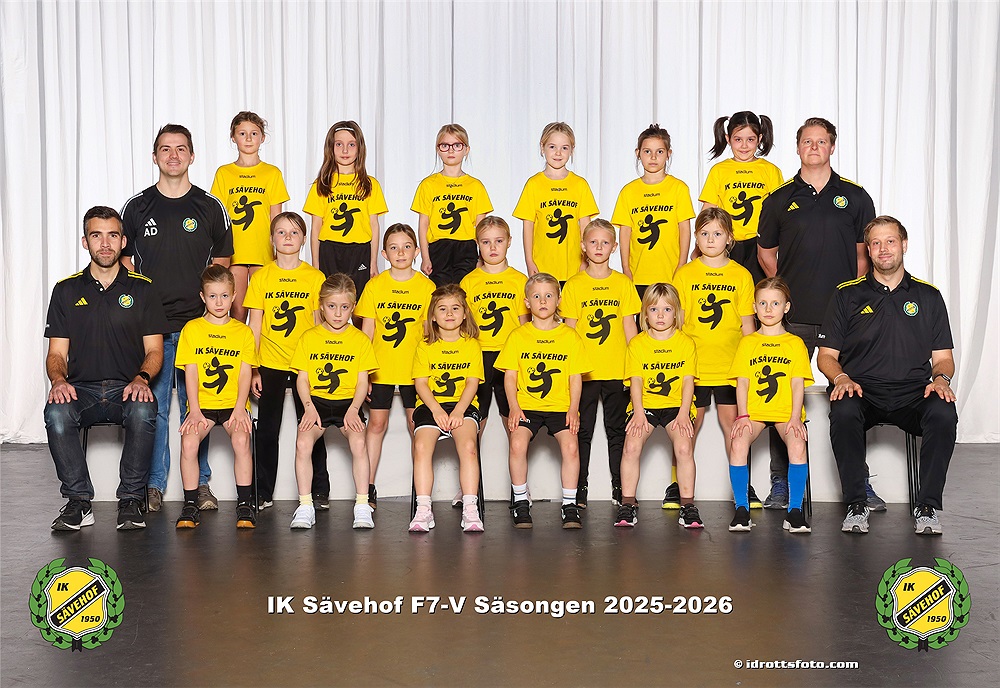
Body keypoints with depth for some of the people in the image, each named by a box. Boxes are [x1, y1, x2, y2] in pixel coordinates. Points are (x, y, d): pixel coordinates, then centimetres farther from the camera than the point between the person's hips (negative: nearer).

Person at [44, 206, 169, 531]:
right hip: (81, 390, 1)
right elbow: (56, 353, 9)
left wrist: (141, 378, -17)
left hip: (128, 390, -1)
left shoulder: (142, 289, 10)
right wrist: (58, 379, -15)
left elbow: (154, 349, 6)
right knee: (56, 412, -33)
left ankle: (131, 501, -18)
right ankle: (78, 503, -17)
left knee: (143, 411, -35)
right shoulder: (66, 290, 13)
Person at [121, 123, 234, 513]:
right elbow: (125, 264, 10)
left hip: (198, 324, 0)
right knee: (153, 408, 2)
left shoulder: (211, 208, 7)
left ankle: (200, 484, 14)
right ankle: (153, 485, 12)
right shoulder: (136, 208, 7)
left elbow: (221, 265, 10)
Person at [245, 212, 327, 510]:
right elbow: (255, 325, 3)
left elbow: (321, 325, 5)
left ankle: (319, 490, 12)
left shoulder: (315, 277, 2)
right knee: (267, 429, 5)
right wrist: (252, 368, -1)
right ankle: (263, 493, 14)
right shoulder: (261, 277, 3)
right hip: (270, 363, 1)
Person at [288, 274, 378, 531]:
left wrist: (354, 409, -13)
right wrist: (309, 407, -11)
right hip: (317, 401, 1)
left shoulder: (360, 339, 6)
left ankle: (362, 506, -16)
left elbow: (362, 380, 3)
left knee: (358, 442, -27)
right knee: (303, 443, -25)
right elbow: (302, 378, 5)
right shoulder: (308, 338, 7)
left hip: (348, 402, -1)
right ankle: (305, 507, -13)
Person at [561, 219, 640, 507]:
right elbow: (569, 330, 2)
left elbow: (630, 327, 6)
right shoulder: (573, 285, 2)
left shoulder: (623, 283, 5)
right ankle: (579, 490, 12)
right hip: (583, 371, -1)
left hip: (617, 371, 1)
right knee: (582, 432, 5)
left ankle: (620, 490, 15)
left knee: (617, 431, 8)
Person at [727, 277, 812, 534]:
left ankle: (794, 511, -22)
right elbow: (742, 382, 5)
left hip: (786, 411, 0)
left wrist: (795, 417, -13)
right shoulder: (747, 342, 13)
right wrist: (743, 416, -10)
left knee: (797, 445, -31)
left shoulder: (795, 343, 11)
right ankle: (741, 510, -18)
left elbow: (798, 384, 2)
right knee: (738, 443, -29)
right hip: (754, 410, 1)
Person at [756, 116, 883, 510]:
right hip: (792, 316, 0)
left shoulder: (855, 197, 8)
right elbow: (765, 252, 16)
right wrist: (784, 290, 8)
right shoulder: (779, 200, 9)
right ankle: (781, 483, 10)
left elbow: (864, 253, 11)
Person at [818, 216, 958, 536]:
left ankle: (928, 507, -18)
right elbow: (826, 355, 10)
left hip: (913, 395, 1)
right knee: (843, 412, -35)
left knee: (944, 414, -32)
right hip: (862, 392, -1)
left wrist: (940, 379, -7)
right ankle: (857, 505, -21)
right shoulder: (848, 294, 12)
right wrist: (841, 378, -12)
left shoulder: (928, 296, 16)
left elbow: (943, 357, 16)